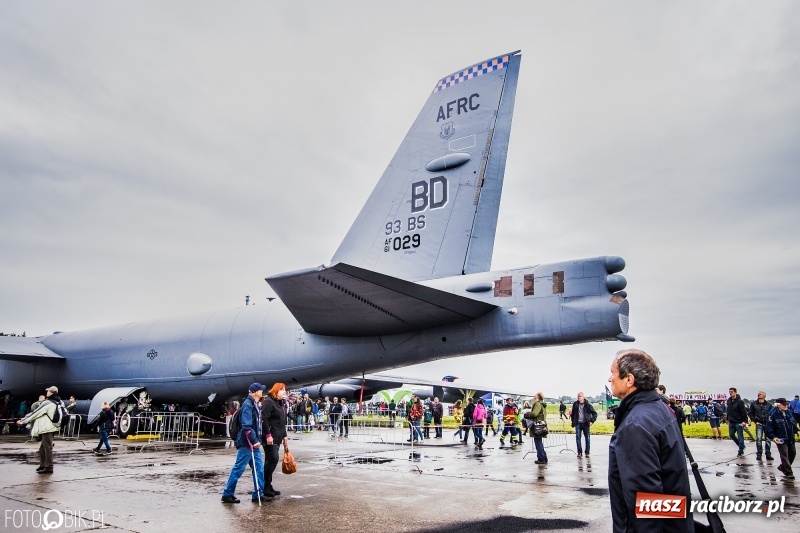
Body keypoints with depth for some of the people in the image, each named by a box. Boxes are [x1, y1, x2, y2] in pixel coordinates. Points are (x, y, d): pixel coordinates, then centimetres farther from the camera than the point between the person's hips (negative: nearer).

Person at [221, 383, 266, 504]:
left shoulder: (254, 404, 14)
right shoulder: (248, 404, -15)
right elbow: (246, 425, -22)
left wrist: (257, 440, 14)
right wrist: (254, 440, -21)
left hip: (254, 443, 9)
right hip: (247, 443, -9)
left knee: (259, 468, 8)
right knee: (238, 468, 0)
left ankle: (258, 494, 14)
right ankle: (227, 494, 10)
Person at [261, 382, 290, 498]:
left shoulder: (281, 404, 17)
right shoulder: (268, 401, -10)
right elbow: (264, 419, -18)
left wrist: (285, 436, 19)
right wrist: (268, 435, -22)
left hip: (277, 437, 9)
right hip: (270, 437, -9)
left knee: (271, 460, 10)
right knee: (273, 459, -12)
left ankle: (268, 486, 14)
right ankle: (264, 486, -4)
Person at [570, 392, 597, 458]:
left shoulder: (587, 405, -4)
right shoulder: (575, 404, 4)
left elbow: (594, 413, 2)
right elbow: (573, 413, 13)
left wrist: (592, 421, -7)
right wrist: (573, 422, 9)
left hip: (586, 423, -2)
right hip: (578, 424, 2)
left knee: (587, 438, 3)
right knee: (578, 438, -4)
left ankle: (587, 452, 14)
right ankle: (579, 452, 3)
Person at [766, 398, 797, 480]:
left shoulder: (788, 412, 2)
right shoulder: (772, 414, -17)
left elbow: (793, 422, 17)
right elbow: (769, 427, -14)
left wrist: (796, 430, 9)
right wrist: (773, 437, -19)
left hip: (790, 438, 7)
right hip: (780, 439, -7)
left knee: (792, 453, 17)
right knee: (784, 455, -6)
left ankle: (783, 467, 36)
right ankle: (788, 473, 2)